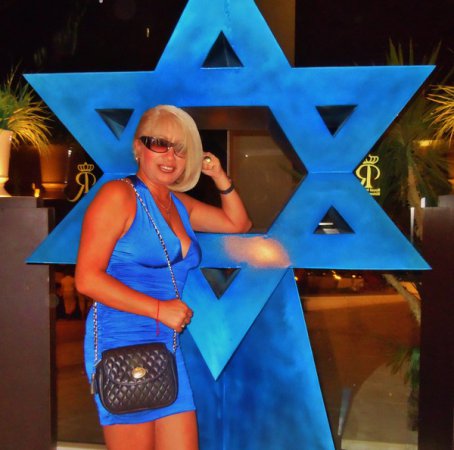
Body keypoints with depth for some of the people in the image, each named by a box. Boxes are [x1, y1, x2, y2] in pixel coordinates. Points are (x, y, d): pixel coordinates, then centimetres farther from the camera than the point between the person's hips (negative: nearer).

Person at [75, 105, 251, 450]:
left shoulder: (181, 204, 14)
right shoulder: (119, 195, -7)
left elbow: (238, 224, 26)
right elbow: (87, 278, -13)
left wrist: (221, 178, 12)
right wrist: (159, 309, -17)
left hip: (169, 348, 7)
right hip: (121, 344, -7)